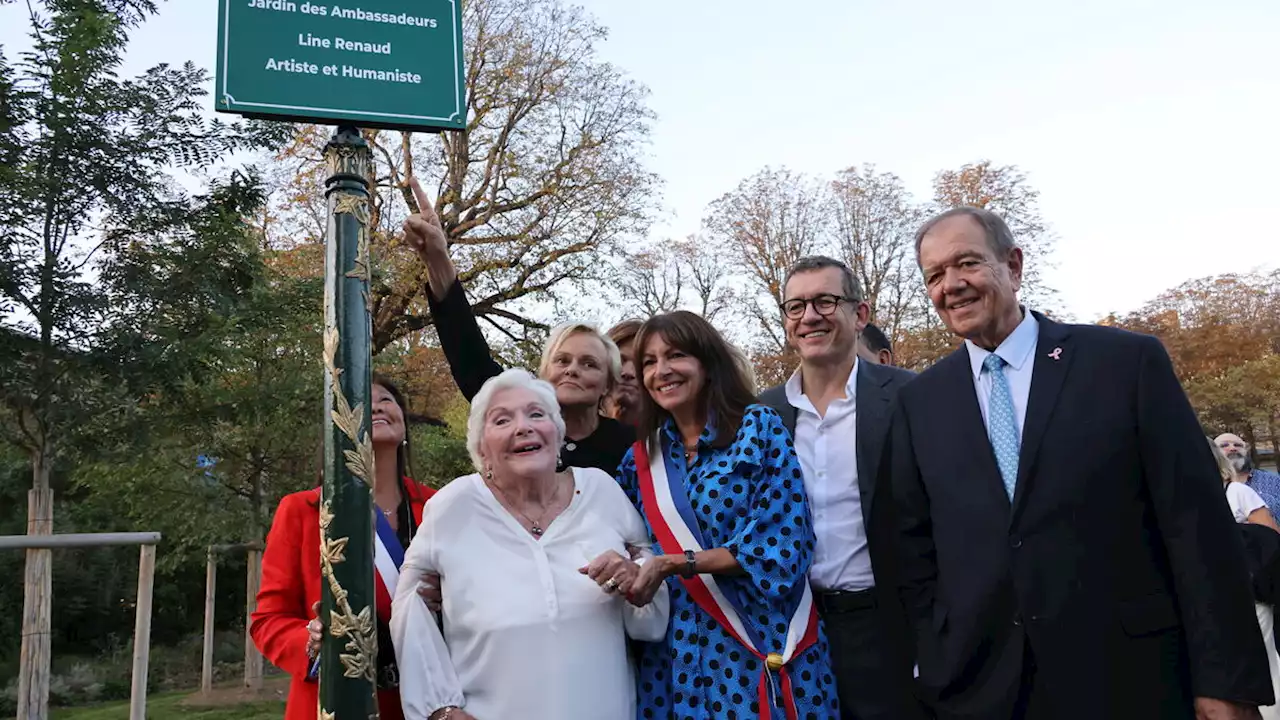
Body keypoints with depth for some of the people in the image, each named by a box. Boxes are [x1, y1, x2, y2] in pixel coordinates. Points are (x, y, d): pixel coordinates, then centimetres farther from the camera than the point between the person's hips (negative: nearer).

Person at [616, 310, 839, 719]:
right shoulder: (641, 459, 8)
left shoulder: (759, 428, -5)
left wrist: (675, 564, -17)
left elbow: (783, 541, -13)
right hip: (677, 654, 4)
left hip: (763, 644, -3)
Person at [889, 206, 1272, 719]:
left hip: (1129, 679, -1)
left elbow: (1197, 524, -5)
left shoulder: (1129, 361, -4)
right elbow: (915, 547, 6)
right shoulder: (919, 402, 3)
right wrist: (934, 667, 2)